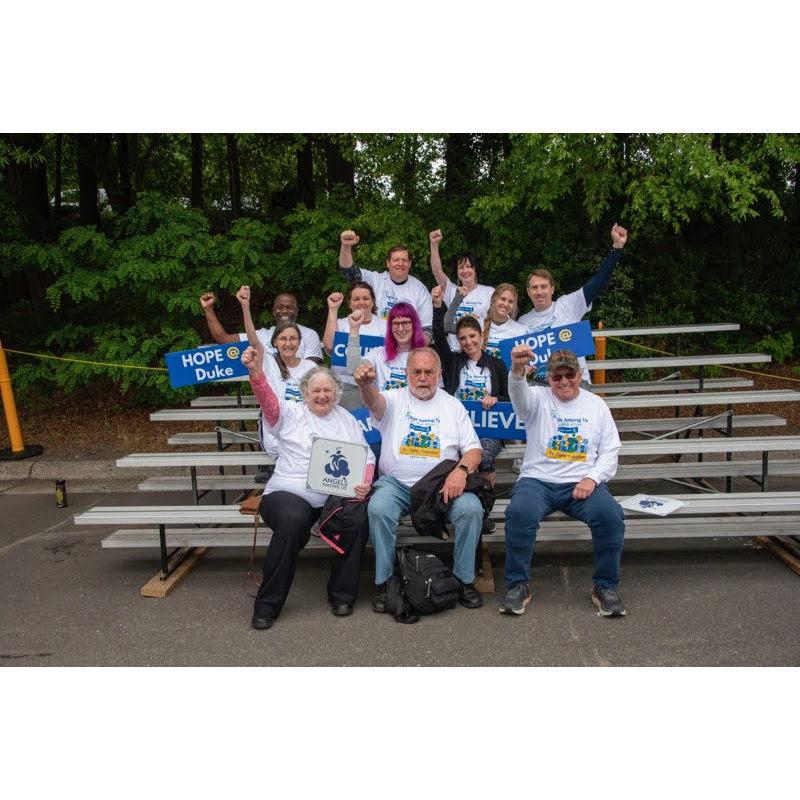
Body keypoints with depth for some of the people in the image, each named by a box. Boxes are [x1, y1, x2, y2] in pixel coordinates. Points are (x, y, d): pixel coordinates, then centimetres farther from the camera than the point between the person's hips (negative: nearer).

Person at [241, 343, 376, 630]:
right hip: (289, 493, -2)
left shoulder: (347, 419, 19)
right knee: (294, 520, -35)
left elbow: (366, 457, 14)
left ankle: (342, 593, -5)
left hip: (337, 497, 3)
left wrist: (364, 483, -7)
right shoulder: (290, 413, 9)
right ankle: (267, 603, -16)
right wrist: (255, 371, -33)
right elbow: (268, 400, -13)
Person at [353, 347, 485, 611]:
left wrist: (461, 470, -14)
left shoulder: (453, 405, 14)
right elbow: (374, 401, -18)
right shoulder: (395, 399, 8)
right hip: (397, 483, -1)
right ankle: (383, 581, -10)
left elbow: (473, 449, 9)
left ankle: (464, 580, -5)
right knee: (378, 509, -30)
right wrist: (365, 384, -43)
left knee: (471, 508, -25)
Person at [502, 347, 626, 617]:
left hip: (582, 483, 2)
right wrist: (517, 369, -42)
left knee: (611, 515, -28)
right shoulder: (538, 398, 7)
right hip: (538, 481, -1)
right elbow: (519, 393, -19)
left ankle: (605, 586, -6)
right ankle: (518, 584, -11)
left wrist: (592, 478, -7)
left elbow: (610, 451, 11)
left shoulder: (596, 405, 15)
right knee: (520, 514, -32)